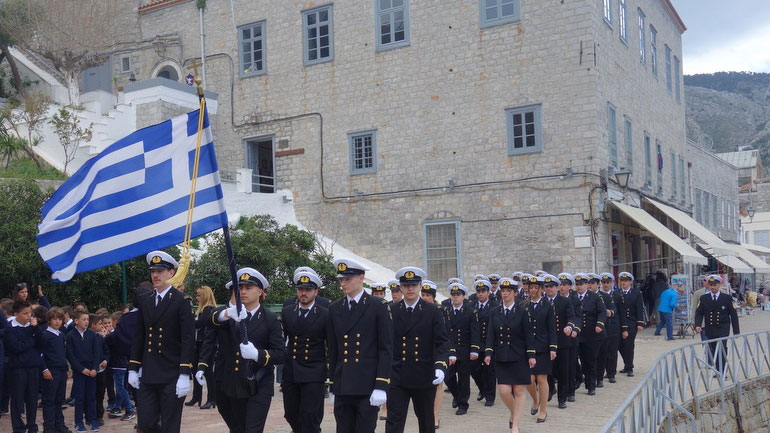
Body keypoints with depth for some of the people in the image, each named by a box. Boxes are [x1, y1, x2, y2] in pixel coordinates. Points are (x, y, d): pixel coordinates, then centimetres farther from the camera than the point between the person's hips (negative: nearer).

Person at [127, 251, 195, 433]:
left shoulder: (181, 302, -7)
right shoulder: (145, 303, 11)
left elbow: (188, 340, -11)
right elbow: (138, 338, 15)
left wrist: (184, 374, -17)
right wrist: (133, 369, 10)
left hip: (172, 377, -5)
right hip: (148, 376, 5)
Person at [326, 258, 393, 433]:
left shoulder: (379, 307, -3)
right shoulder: (334, 308, 9)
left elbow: (386, 349, -6)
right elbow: (333, 350, 13)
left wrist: (381, 386, -12)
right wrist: (332, 385, 12)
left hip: (368, 388, -4)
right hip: (342, 388, 4)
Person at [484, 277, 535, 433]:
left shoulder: (522, 312, -1)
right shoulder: (495, 313, 6)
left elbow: (529, 335, -2)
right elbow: (491, 335, 3)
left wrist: (531, 355, -8)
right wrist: (488, 353, -8)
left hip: (519, 357, -2)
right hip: (501, 358, 2)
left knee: (519, 392, 1)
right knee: (504, 391, -4)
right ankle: (513, 413, 26)